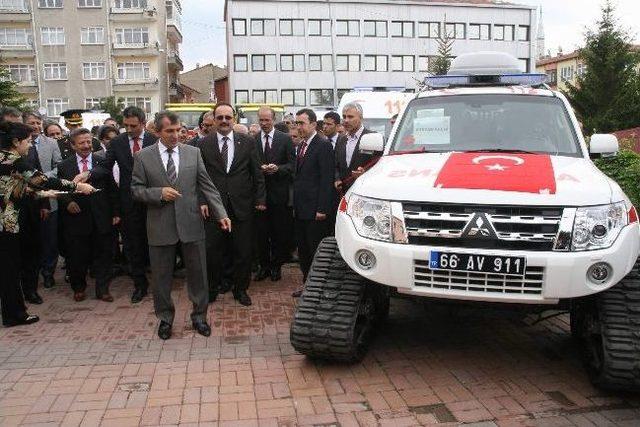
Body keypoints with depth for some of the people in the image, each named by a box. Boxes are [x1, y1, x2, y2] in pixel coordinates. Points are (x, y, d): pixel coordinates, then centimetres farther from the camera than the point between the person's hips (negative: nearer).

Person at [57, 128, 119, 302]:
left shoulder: (103, 162, 3)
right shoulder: (64, 166, 5)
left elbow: (112, 188, 2)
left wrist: (115, 213, -1)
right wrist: (67, 202, -10)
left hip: (101, 218, 0)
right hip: (76, 218, 0)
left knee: (102, 255, 7)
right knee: (77, 256, 9)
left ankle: (102, 289, 20)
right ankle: (78, 288, 29)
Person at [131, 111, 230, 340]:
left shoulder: (193, 153, 3)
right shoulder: (143, 156, 0)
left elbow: (207, 185, 1)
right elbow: (136, 189, 1)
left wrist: (221, 213, -6)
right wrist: (159, 193, -17)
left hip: (191, 222, 1)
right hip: (160, 225, -1)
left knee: (197, 273, 9)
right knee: (162, 276, 10)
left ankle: (199, 316, 27)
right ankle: (165, 318, 30)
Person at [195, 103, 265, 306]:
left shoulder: (247, 142, 4)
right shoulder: (203, 144, 2)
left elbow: (257, 174, 5)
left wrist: (259, 199, 2)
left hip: (242, 206, 1)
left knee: (243, 251, 9)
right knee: (212, 250, 6)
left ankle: (241, 289, 26)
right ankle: (213, 287, 26)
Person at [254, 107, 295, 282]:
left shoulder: (285, 139, 2)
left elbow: (292, 164, 0)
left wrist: (277, 168, -17)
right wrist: (258, 169, -15)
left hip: (278, 192, -1)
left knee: (279, 232, 7)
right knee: (260, 231, 5)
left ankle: (276, 266, 20)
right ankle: (263, 265, 18)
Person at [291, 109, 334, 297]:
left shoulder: (323, 145, -11)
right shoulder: (301, 146, 15)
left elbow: (326, 179, -15)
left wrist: (322, 209, -19)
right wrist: (295, 204, 14)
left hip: (314, 210, -8)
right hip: (300, 209, 8)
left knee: (316, 251, 0)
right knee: (303, 250, 15)